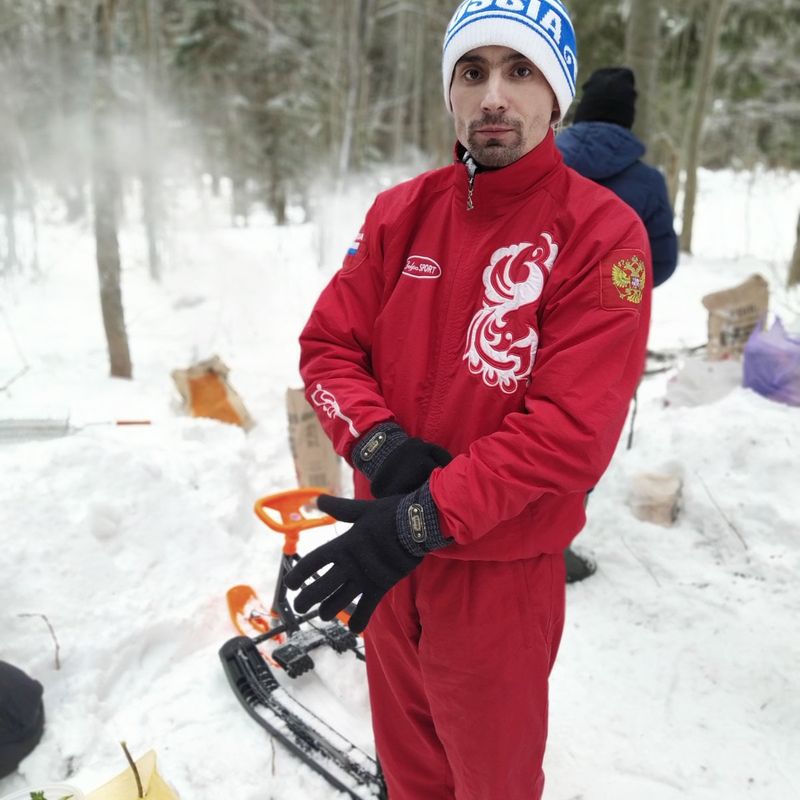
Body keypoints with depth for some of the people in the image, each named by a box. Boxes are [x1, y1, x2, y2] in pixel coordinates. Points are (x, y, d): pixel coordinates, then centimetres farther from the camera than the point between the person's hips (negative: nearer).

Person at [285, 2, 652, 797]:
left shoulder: (603, 234, -14)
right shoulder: (400, 213, 0)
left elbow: (572, 427, -21)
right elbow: (327, 348, 0)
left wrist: (426, 519, -25)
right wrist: (381, 446, -18)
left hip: (502, 573, -4)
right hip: (389, 550, 4)